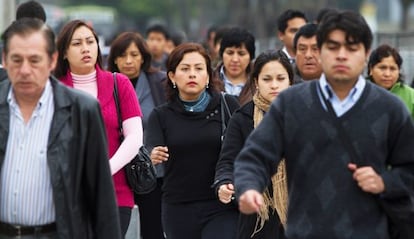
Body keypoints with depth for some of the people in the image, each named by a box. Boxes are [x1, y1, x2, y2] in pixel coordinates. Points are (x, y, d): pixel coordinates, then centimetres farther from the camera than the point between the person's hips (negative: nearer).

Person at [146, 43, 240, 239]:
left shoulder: (228, 106, 1)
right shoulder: (161, 116, 7)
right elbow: (151, 148, -9)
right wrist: (154, 156, -32)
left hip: (222, 209, -3)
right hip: (178, 211, 3)